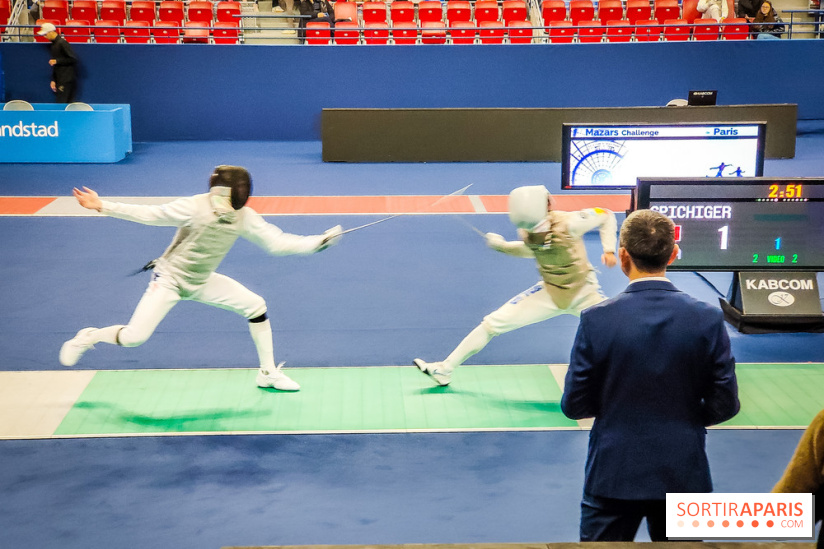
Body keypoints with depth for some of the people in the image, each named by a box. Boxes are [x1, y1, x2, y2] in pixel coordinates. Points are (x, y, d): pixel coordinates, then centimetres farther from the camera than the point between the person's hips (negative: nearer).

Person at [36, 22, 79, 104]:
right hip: (59, 80, 9)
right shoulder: (52, 45, 15)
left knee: (62, 104, -12)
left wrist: (57, 61, -15)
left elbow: (73, 59, -16)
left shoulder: (62, 43, -13)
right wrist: (53, 80, 13)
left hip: (67, 80, -9)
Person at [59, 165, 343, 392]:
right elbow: (150, 214, -20)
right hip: (170, 279, -5)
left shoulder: (244, 217, -13)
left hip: (201, 281, 5)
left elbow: (278, 243, -11)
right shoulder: (195, 207, -29)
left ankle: (268, 373, 11)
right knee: (134, 337, -18)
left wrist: (318, 241, -21)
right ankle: (88, 337, 14)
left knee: (256, 307, -5)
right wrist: (101, 206, -24)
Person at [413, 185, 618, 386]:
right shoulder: (526, 231, -14)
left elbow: (607, 216, -12)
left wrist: (609, 250, -23)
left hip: (583, 292, -3)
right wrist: (501, 245, -5)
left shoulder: (567, 222, -27)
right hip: (549, 292, 3)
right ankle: (444, 370, 8)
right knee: (493, 323, -4)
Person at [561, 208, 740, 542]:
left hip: (613, 476, -1)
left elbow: (574, 406, -7)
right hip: (683, 476, 2)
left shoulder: (597, 320, -13)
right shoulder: (708, 320, -9)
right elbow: (724, 406, -4)